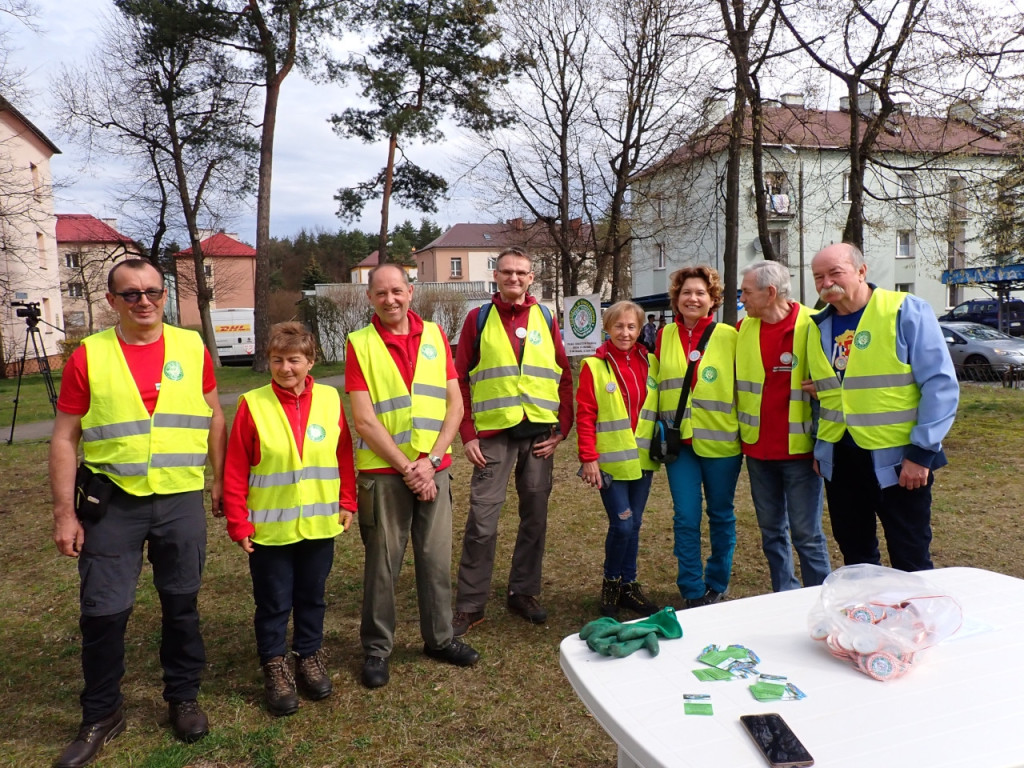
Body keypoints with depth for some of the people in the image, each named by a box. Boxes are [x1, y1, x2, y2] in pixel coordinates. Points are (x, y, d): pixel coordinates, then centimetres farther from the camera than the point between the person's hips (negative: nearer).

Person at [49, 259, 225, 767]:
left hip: (182, 501, 1)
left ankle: (183, 698, 33)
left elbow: (213, 418, 9)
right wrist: (64, 513, -5)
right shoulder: (88, 357, -3)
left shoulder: (192, 348, 1)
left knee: (181, 605, 13)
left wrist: (219, 483, 9)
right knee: (103, 612, 5)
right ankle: (101, 716, 27)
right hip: (112, 504, -1)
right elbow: (64, 439, -1)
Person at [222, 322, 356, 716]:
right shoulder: (253, 404, -9)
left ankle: (309, 658, 37)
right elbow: (235, 470, -7)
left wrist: (346, 502, 4)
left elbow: (343, 455, 5)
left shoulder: (329, 399, -3)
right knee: (273, 604, 12)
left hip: (319, 524, 2)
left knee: (312, 598, 18)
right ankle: (275, 668, 30)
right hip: (269, 529, -2)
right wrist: (239, 522, -7)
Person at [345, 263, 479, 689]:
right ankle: (377, 648, 22)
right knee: (383, 562, 5)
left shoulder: (435, 335, 5)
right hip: (383, 471, -3)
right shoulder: (360, 344, -4)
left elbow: (455, 404, 2)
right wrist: (407, 468, -11)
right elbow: (365, 420, -9)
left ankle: (439, 638, 29)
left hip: (434, 468, 3)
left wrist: (430, 460, -8)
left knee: (437, 557, 11)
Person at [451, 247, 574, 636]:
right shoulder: (478, 319, 3)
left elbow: (564, 377, 9)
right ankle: (470, 604, 11)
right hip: (493, 433, -2)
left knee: (534, 516, 10)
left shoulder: (545, 319, 9)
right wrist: (468, 435, -6)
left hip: (539, 433, 3)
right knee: (482, 521, -2)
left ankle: (524, 592, 26)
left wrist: (562, 429, 0)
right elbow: (461, 379, 1)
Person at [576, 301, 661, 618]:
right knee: (622, 525, -6)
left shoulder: (649, 363, 7)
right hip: (611, 461, -4)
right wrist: (588, 458, -12)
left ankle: (629, 585, 27)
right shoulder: (594, 366, -6)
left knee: (634, 525, 12)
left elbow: (656, 409, 13)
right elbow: (585, 416, -8)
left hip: (642, 460, 4)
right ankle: (611, 582, 18)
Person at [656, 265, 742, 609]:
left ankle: (717, 587, 28)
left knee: (721, 516, 12)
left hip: (720, 441, -2)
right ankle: (693, 592, 16)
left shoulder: (729, 336, -3)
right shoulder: (665, 336, 6)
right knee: (686, 518, 3)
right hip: (679, 442, 2)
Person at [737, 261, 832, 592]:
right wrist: (741, 429, 10)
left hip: (799, 449, -5)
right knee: (771, 531, 14)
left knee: (806, 534, 1)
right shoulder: (744, 329, 6)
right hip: (757, 449, 5)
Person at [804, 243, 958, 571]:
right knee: (855, 556, 17)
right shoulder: (819, 327, 8)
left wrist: (922, 451, -17)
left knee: (910, 562, 6)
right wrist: (819, 446, 11)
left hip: (898, 459, -5)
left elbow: (940, 384, -13)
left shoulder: (907, 312, -9)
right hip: (840, 460, 5)